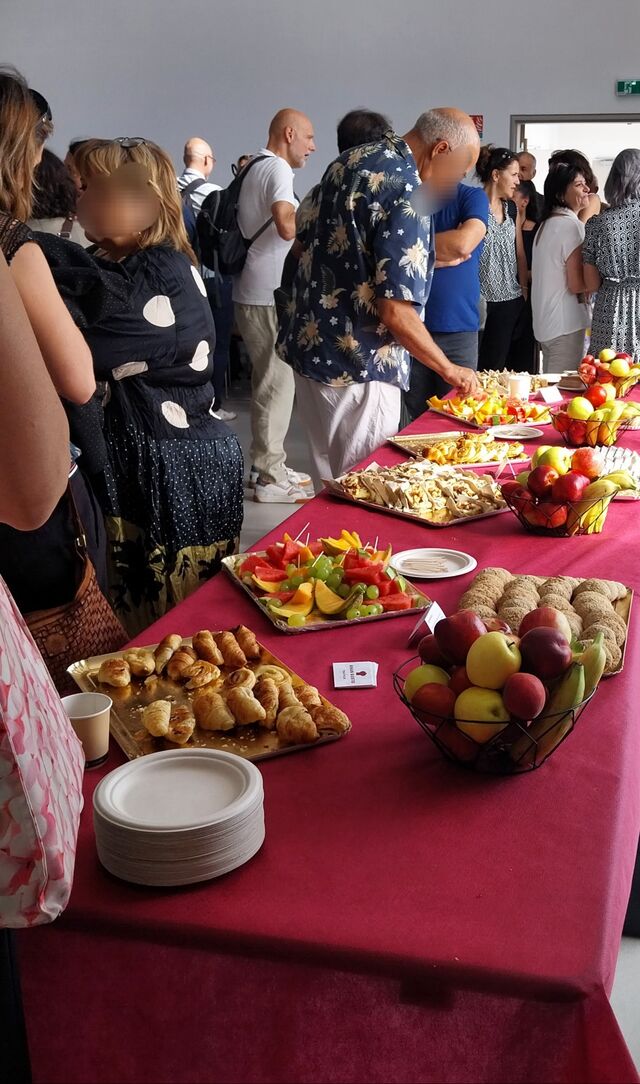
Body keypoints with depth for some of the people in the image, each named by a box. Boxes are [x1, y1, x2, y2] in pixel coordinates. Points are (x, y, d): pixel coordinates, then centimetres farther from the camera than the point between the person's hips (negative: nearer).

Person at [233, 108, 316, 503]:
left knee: (269, 381, 17)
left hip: (253, 291, 10)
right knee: (277, 383, -6)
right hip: (268, 296, -10)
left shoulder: (255, 168, 18)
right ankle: (271, 478, 0)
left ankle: (267, 465, 27)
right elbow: (287, 226, -29)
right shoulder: (277, 169, -13)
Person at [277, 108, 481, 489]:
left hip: (310, 343, 9)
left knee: (334, 483, 19)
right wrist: (450, 369, -9)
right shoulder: (407, 195, -19)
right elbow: (396, 312, -22)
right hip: (356, 366, -9)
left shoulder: (350, 160, 8)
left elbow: (304, 239, 19)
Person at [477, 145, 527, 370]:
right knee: (474, 367, -6)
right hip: (481, 299, -6)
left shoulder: (511, 208, 14)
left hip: (510, 301, 6)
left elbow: (520, 254, 17)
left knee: (496, 365, 7)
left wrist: (524, 289, 9)